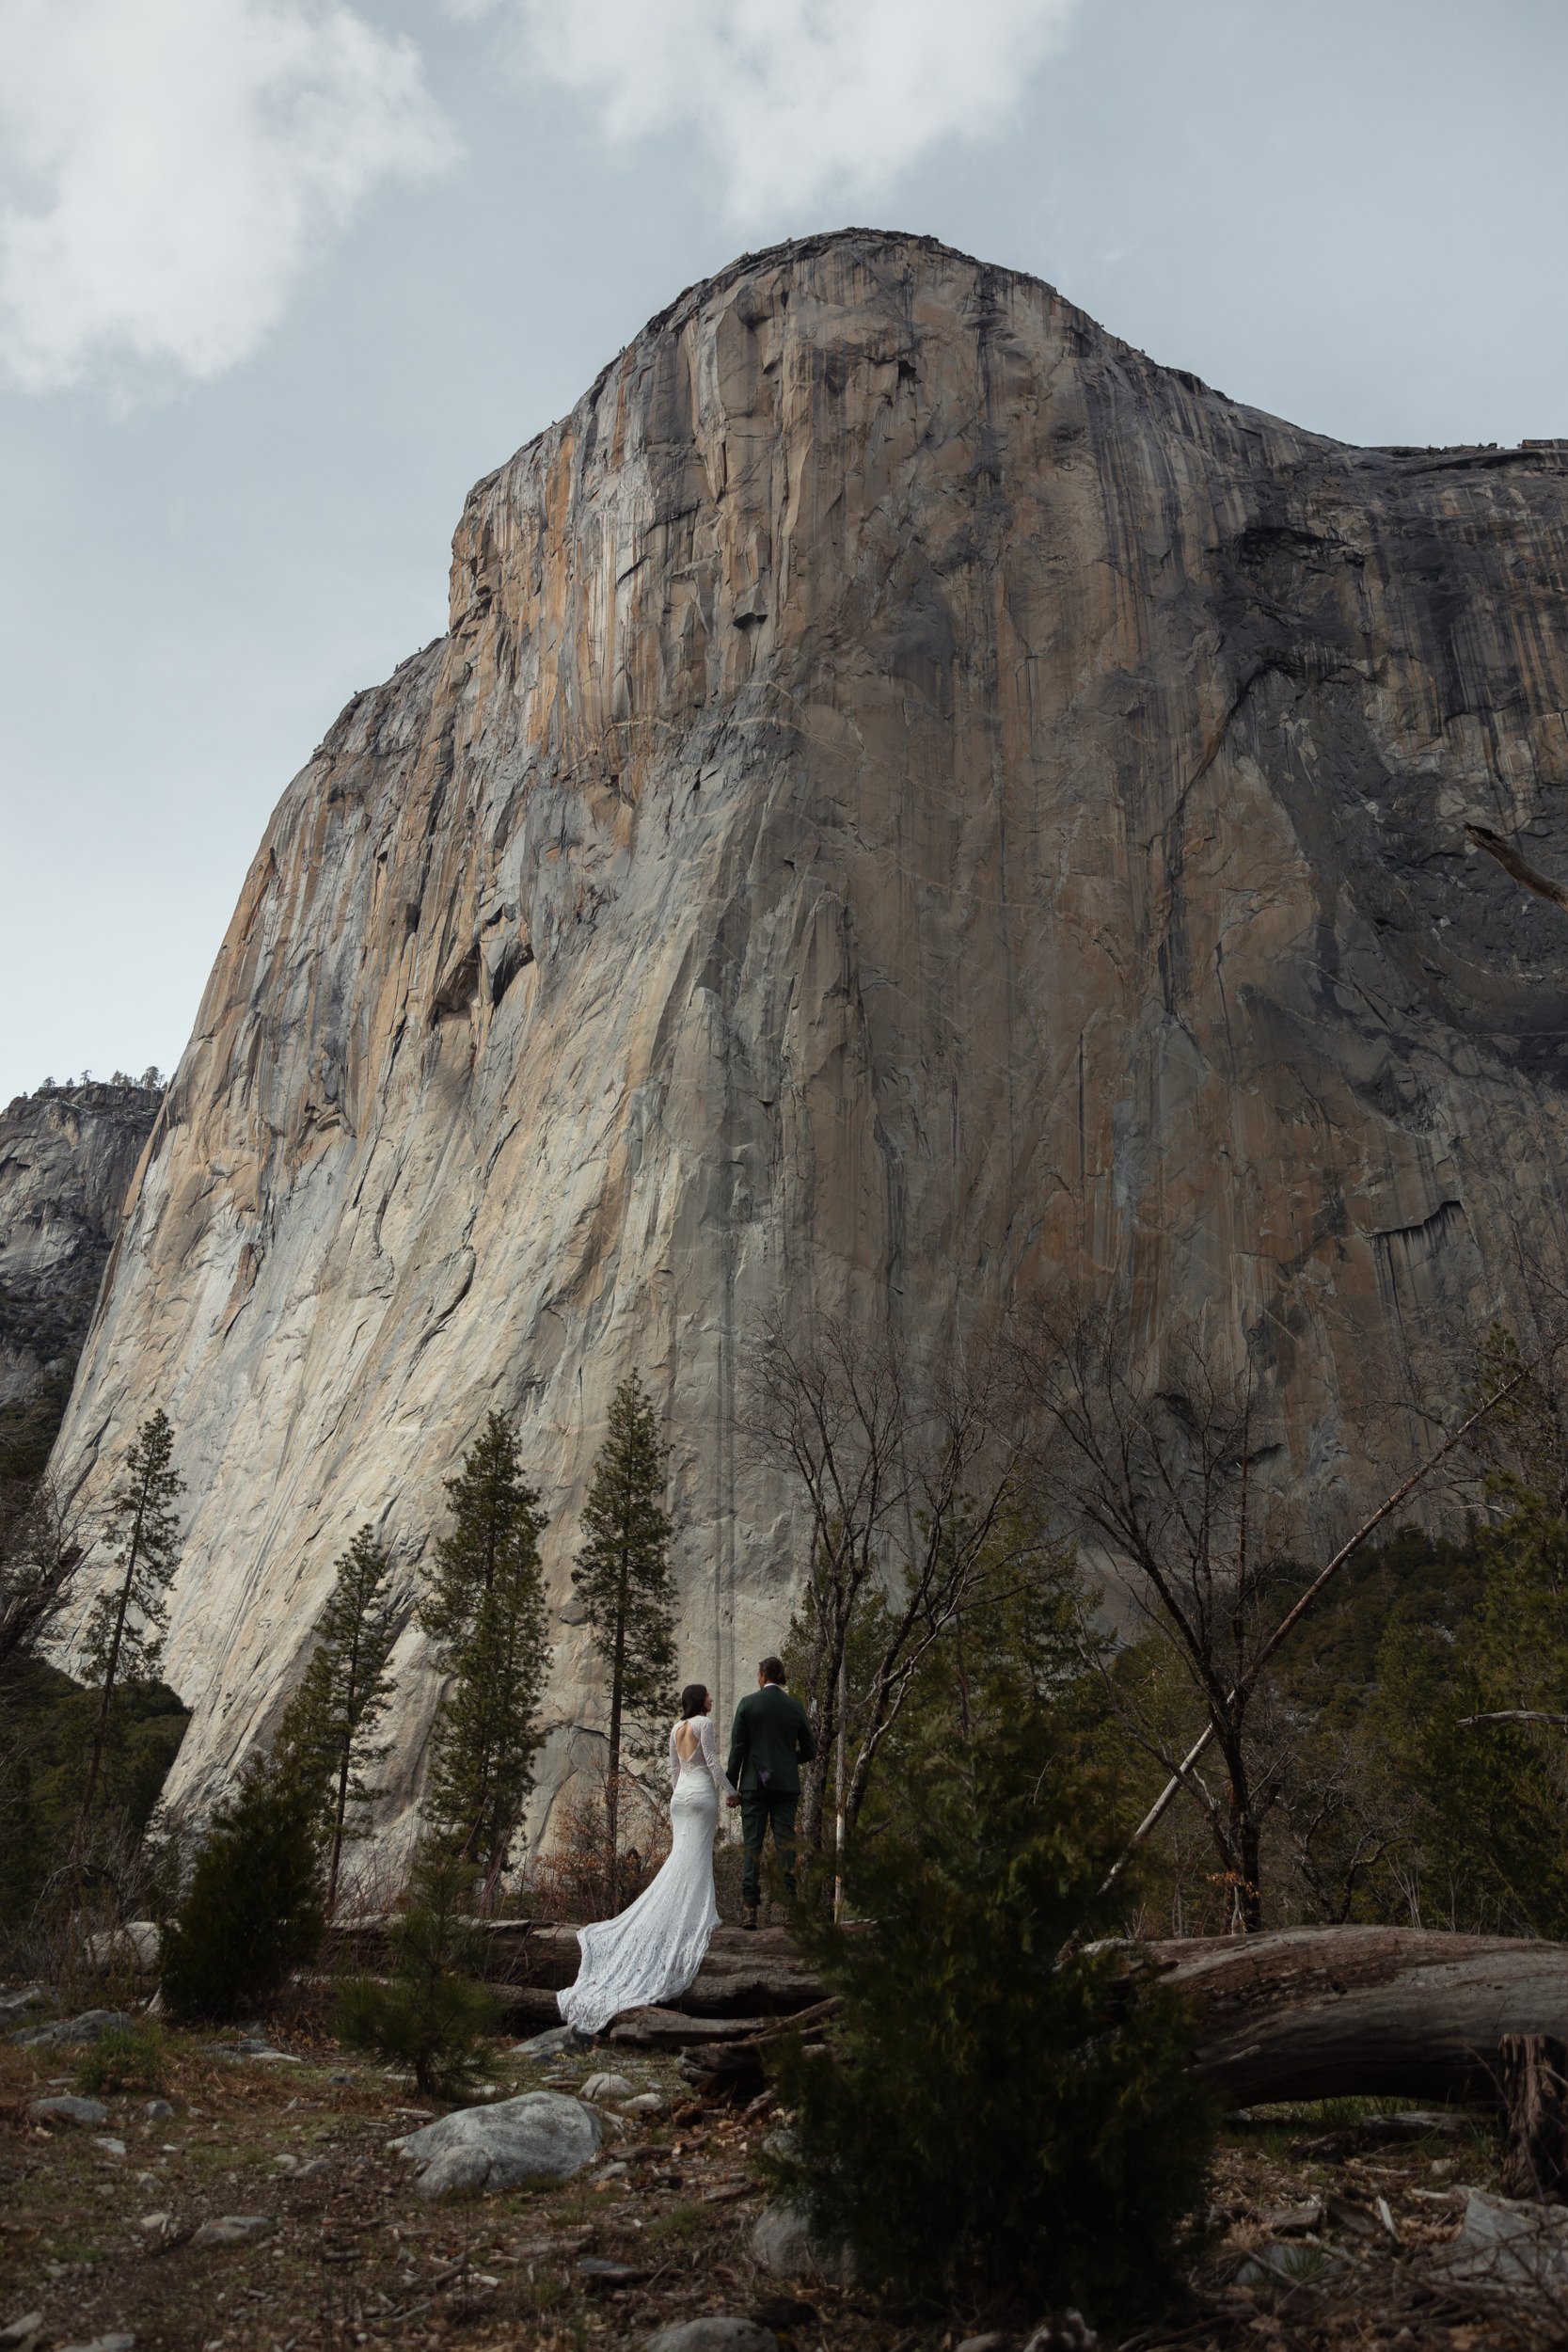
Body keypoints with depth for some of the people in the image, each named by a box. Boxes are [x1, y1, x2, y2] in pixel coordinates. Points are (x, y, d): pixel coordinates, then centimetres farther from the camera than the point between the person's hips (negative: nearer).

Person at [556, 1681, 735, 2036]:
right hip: (703, 1794, -7)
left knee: (682, 1857, 10)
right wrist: (729, 1791, -5)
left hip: (681, 1795, 7)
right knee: (694, 1860, -6)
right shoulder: (704, 1723, -11)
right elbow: (713, 1762, -14)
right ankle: (690, 1924, -5)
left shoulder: (676, 1729, 12)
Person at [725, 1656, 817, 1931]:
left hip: (754, 1785, -1)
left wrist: (732, 1787, 1)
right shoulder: (796, 1707, 3)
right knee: (786, 1845, 4)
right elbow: (809, 1750, 7)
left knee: (752, 1846, 2)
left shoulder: (748, 1703, -3)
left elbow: (737, 1748, -4)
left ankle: (749, 1910, 0)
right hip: (786, 1785, 2)